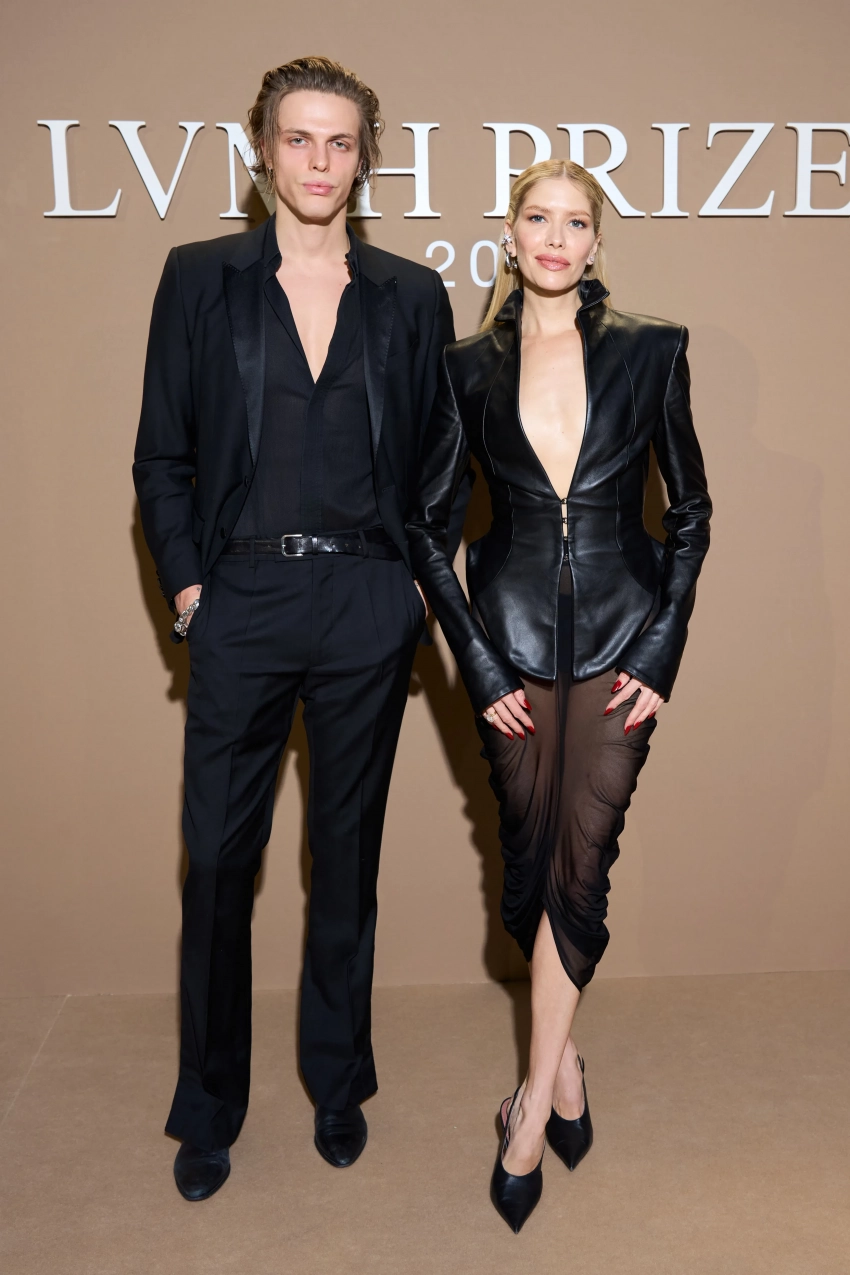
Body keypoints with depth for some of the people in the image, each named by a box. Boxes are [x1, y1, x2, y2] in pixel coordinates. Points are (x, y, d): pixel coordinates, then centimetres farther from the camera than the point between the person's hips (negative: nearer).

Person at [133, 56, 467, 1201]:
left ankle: (340, 1085, 32)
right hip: (241, 602, 0)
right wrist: (185, 582, -3)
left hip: (366, 607, 1)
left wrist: (415, 578, 2)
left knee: (348, 853, 12)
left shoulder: (411, 295, 6)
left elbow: (439, 457, 10)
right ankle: (208, 1108, 27)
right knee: (217, 858, 6)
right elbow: (163, 455, 5)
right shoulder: (201, 279, 4)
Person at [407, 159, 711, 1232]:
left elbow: (691, 509, 5)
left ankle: (534, 1101, 15)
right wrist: (477, 662, -2)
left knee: (580, 865, -1)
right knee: (529, 862, 8)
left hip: (620, 641, -1)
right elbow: (426, 523, 4)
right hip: (513, 645, 1)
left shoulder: (650, 352, 2)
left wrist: (660, 651, -2)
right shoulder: (470, 368, 3)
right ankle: (563, 1060, 31)